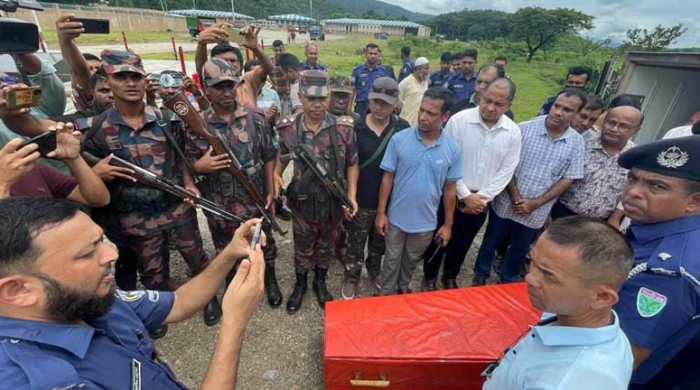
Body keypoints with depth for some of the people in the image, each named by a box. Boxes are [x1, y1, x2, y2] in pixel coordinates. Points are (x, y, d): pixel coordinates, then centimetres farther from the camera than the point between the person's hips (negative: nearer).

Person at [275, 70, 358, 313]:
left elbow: (352, 163, -3)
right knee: (303, 248, 20)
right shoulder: (288, 128, -9)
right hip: (303, 203, 0)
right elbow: (282, 156, 8)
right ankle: (300, 285, 47)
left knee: (327, 247, 21)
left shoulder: (344, 128, -12)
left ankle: (320, 283, 48)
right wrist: (275, 175, -12)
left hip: (335, 203, 0)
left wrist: (351, 195, -13)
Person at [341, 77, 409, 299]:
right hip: (361, 200, -2)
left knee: (379, 241, 23)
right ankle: (351, 278, 37)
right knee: (356, 243, 14)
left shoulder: (403, 129, -8)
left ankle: (374, 271, 49)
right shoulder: (355, 127, -12)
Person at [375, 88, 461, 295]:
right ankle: (387, 293, 41)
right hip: (396, 217, -1)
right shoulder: (399, 139, -15)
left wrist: (448, 224, 2)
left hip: (426, 221, 2)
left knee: (411, 260, 24)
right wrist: (380, 213, -7)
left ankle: (403, 286, 51)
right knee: (392, 259, 18)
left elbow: (450, 188, -2)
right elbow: (387, 178, -8)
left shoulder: (452, 149, -10)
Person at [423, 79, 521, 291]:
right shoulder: (459, 120, -14)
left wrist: (482, 197, -9)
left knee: (462, 243, 19)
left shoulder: (513, 132, -4)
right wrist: (465, 195, -14)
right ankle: (430, 277, 35)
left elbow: (506, 171, -1)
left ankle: (450, 277, 43)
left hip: (480, 200, 3)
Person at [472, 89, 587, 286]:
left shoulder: (577, 143, -3)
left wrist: (535, 203, -11)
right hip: (506, 203, -1)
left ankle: (507, 282, 43)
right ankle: (480, 276, 38)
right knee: (490, 244, 15)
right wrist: (515, 197, -14)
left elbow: (567, 180, -2)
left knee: (519, 252, 20)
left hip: (536, 212, 2)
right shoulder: (524, 128, -11)